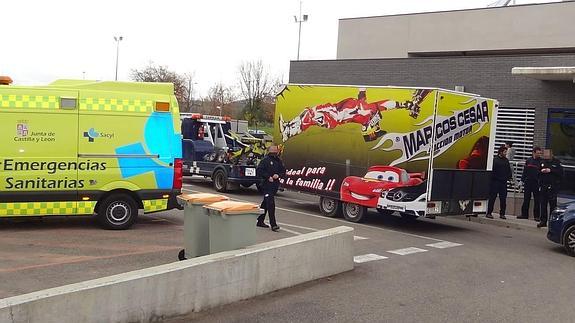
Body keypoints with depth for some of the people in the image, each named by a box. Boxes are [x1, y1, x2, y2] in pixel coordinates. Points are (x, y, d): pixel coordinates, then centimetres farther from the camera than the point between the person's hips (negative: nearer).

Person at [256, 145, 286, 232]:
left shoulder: (279, 161, 13)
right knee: (271, 204, -12)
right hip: (267, 185, -7)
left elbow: (283, 172, 16)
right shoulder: (265, 160, -7)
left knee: (265, 203, 15)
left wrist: (278, 175, -5)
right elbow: (259, 171, -11)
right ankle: (273, 225, -13)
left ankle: (260, 221, 26)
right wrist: (268, 177, -16)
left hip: (275, 185, 7)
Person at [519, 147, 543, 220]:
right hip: (528, 183, 3)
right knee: (526, 199, 7)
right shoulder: (528, 160, 8)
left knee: (537, 200, 0)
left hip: (536, 183, -3)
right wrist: (522, 180, 6)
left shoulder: (541, 161, 0)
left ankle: (536, 216, 6)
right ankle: (524, 214, 15)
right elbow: (524, 171, 12)